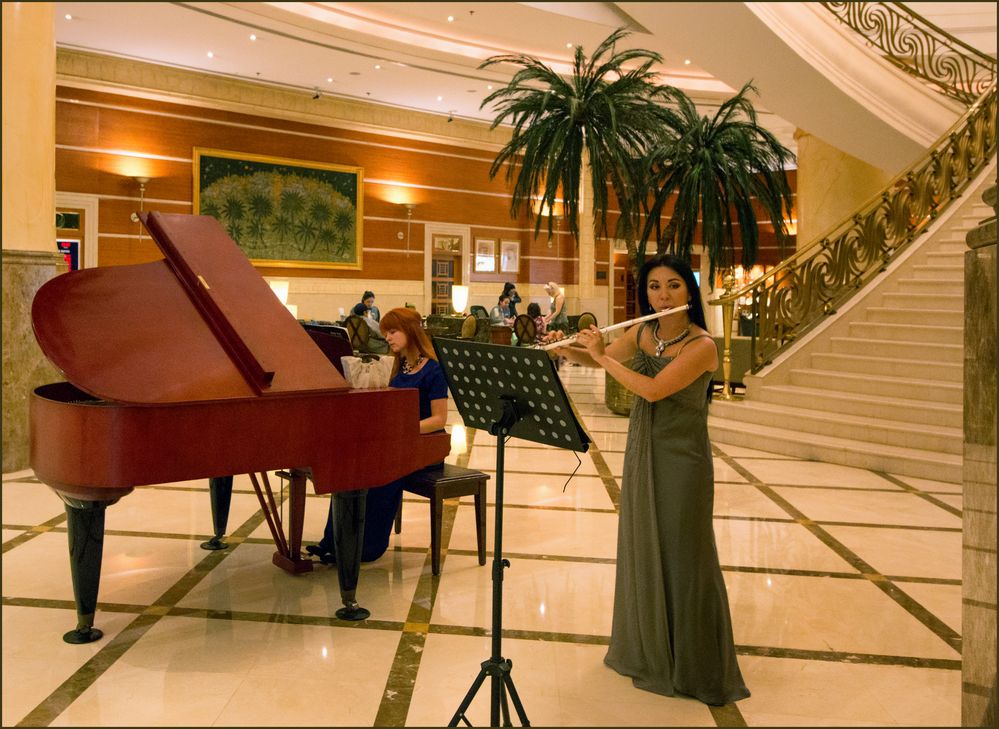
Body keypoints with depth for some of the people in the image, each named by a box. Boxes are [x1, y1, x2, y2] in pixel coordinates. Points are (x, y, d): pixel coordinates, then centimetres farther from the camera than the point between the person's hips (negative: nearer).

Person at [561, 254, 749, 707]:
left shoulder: (701, 345, -19)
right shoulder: (641, 333, 1)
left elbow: (652, 389, -28)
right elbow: (599, 360, 17)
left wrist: (601, 354, -19)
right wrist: (563, 349, -2)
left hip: (680, 459, -6)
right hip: (641, 453, 7)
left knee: (681, 557, 2)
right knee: (641, 551, 16)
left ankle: (693, 665, 19)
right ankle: (647, 648, 35)